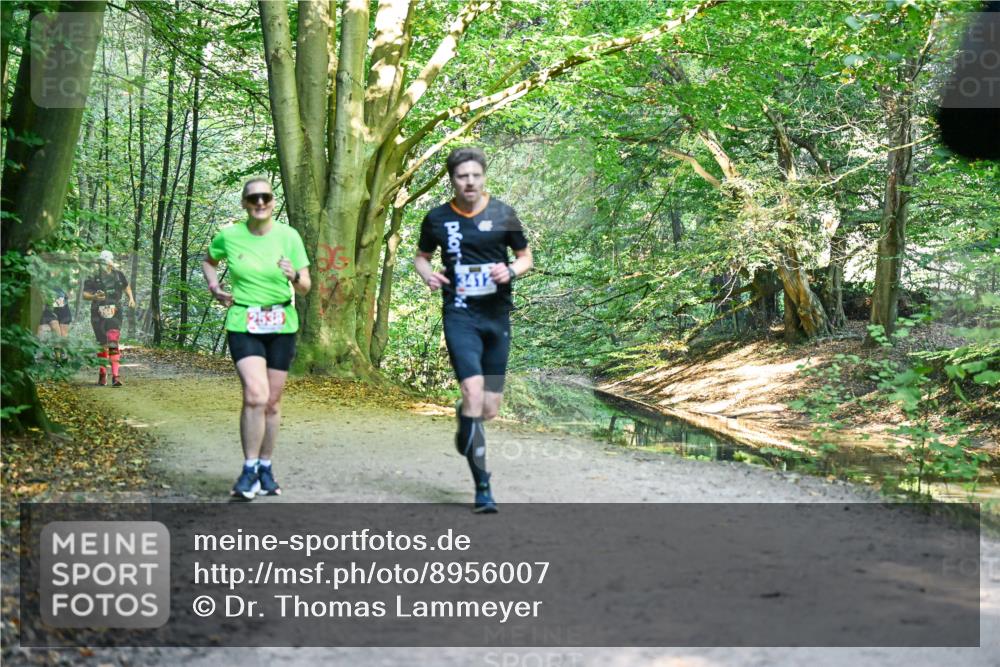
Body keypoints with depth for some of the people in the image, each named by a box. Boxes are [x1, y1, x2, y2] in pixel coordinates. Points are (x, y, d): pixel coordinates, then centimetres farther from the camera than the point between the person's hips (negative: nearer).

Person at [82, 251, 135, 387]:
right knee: (102, 345, 9)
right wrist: (94, 296, -20)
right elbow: (85, 294, -1)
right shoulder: (93, 278, -1)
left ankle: (116, 376, -19)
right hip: (98, 315, 1)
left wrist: (131, 298, 10)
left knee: (113, 344, -14)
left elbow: (126, 286, 24)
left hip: (114, 314, -1)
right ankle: (102, 374, 24)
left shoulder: (118, 275, 5)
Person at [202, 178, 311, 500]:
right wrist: (214, 288, 2)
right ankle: (249, 469, -7)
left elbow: (305, 288, -3)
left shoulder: (289, 236, -4)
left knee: (272, 401, 8)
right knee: (255, 395, -19)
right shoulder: (228, 235, -3)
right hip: (243, 324, -1)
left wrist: (294, 277, -24)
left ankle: (266, 468, 23)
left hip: (282, 325, 2)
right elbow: (208, 261, 19)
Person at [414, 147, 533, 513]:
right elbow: (421, 256, 19)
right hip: (460, 314, -2)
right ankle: (482, 487, -13)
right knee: (473, 391, -20)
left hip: (497, 315, 2)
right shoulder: (437, 219, 3)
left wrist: (510, 271, -9)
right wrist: (427, 274, -3)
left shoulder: (503, 215, 3)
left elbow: (526, 256, 13)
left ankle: (464, 418, 45)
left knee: (489, 408, 5)